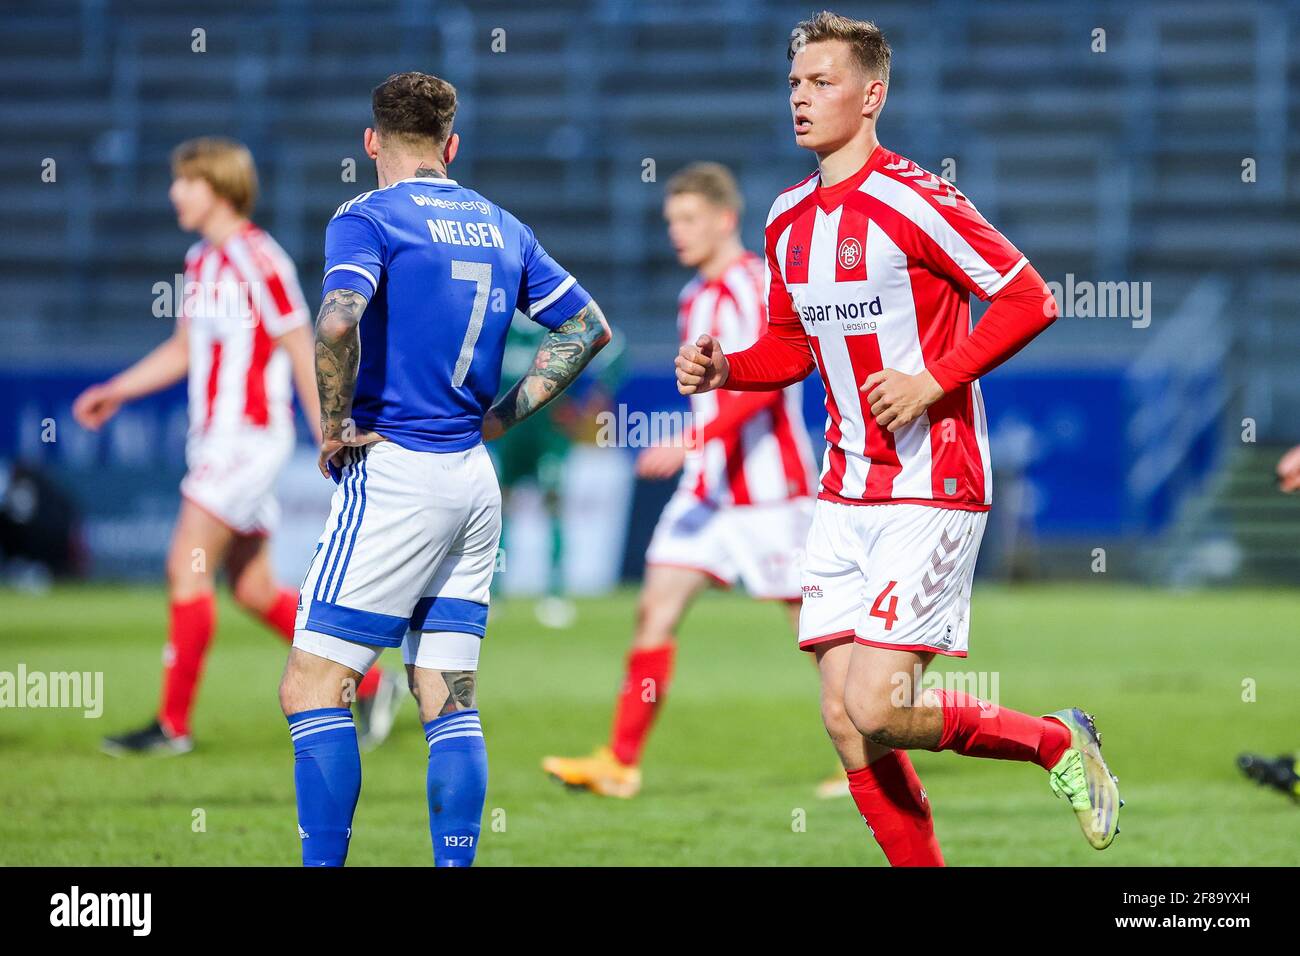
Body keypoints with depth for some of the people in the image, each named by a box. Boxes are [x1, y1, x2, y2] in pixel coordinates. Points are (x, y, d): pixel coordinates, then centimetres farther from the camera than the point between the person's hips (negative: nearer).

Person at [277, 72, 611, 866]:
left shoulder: (367, 219, -7)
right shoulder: (500, 228, 13)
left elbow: (339, 320, -26)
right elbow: (588, 328, 18)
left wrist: (334, 426, -12)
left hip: (395, 473, -7)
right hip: (474, 480, 7)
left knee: (312, 688, -3)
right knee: (451, 702, 8)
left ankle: (324, 861, -9)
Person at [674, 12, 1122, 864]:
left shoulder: (912, 201, -14)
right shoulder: (790, 219, 10)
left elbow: (1030, 300, -13)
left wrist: (933, 382, -19)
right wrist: (723, 370, 3)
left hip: (932, 489, -7)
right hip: (847, 496, 8)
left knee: (878, 711, -14)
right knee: (843, 719, 1)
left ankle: (1058, 741, 10)